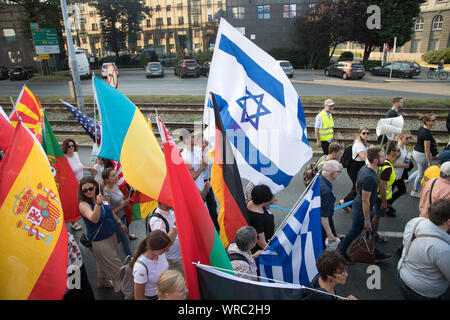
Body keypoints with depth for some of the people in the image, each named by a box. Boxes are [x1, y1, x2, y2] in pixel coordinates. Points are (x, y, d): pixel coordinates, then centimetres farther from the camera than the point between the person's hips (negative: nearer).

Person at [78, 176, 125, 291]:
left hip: (111, 235, 7)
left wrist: (120, 223, 22)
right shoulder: (83, 204, -21)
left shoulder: (101, 197, -2)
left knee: (104, 262, 27)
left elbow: (110, 211, 15)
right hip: (98, 241, -7)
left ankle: (102, 281, 50)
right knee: (116, 266, -2)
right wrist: (98, 204, -52)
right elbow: (94, 219, -39)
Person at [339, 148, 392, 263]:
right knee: (355, 232, 10)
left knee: (370, 231, 23)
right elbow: (365, 200, -28)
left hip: (358, 204, 9)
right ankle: (341, 253, 29)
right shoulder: (369, 177, -32)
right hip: (361, 210, -9)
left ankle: (376, 254, 41)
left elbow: (357, 186, 12)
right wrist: (367, 220, -21)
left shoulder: (364, 168, -2)